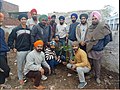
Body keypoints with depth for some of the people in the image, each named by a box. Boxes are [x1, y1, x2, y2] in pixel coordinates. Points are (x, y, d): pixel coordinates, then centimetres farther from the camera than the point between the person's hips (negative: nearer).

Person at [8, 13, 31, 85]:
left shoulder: (29, 29, 9)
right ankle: (21, 78, 26)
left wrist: (31, 48, 12)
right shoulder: (16, 29, -5)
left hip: (28, 50, 4)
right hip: (20, 51, -4)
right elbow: (10, 39, -3)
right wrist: (13, 48, -7)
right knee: (20, 66, 7)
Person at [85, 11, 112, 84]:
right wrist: (87, 45, 7)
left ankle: (97, 77, 30)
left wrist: (101, 46, -1)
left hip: (98, 51, -4)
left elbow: (107, 38, -7)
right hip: (89, 50, 4)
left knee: (97, 65, 10)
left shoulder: (103, 27, -10)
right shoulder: (90, 28, 4)